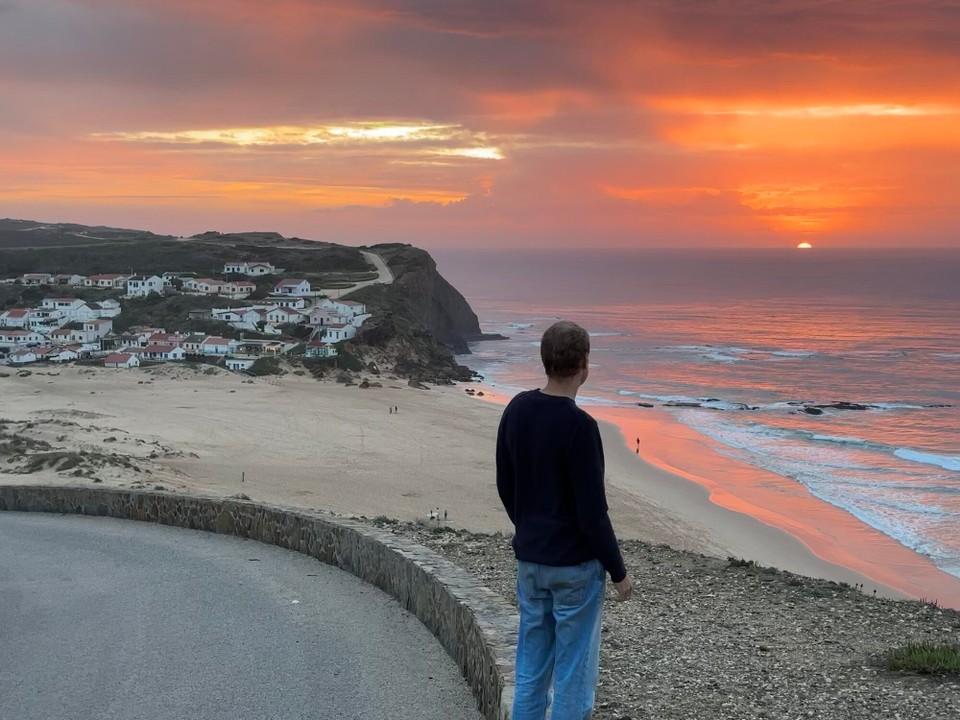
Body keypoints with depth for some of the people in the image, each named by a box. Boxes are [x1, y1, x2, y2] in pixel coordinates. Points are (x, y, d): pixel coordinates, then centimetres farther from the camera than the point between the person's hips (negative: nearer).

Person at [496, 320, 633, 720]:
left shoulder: (516, 410, 0)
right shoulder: (579, 426, -21)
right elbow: (592, 512, -18)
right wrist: (618, 571, -6)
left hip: (528, 558, 7)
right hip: (575, 564, -7)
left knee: (531, 667, 15)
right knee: (574, 672, 5)